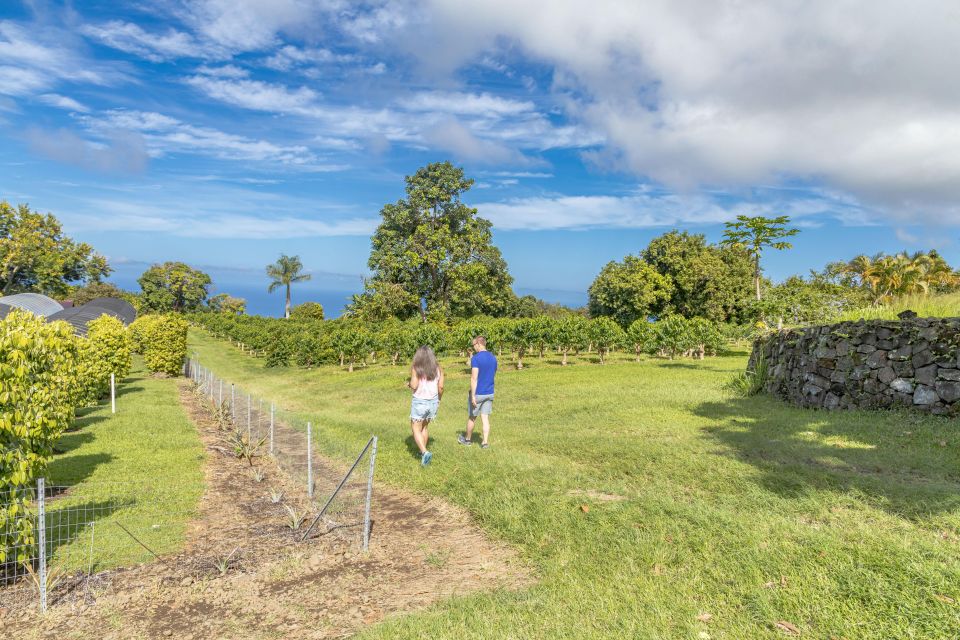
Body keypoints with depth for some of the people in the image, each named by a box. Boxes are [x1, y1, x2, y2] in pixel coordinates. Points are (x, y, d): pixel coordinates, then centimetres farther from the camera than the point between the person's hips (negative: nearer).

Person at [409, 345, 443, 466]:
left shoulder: (416, 368, -9)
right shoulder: (438, 368, 2)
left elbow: (414, 386, -16)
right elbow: (441, 386, 0)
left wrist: (409, 383, 6)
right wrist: (439, 399, 15)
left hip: (419, 401, -4)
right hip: (433, 401, 5)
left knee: (416, 429, 5)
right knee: (424, 426, 22)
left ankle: (425, 452, -13)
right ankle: (423, 451, 29)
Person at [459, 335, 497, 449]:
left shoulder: (476, 358, -17)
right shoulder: (493, 358, 5)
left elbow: (474, 378, -21)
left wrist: (473, 395, -21)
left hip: (478, 393, -5)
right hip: (489, 393, 5)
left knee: (472, 417, 12)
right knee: (485, 418, 8)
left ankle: (468, 439, 28)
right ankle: (485, 442, 5)